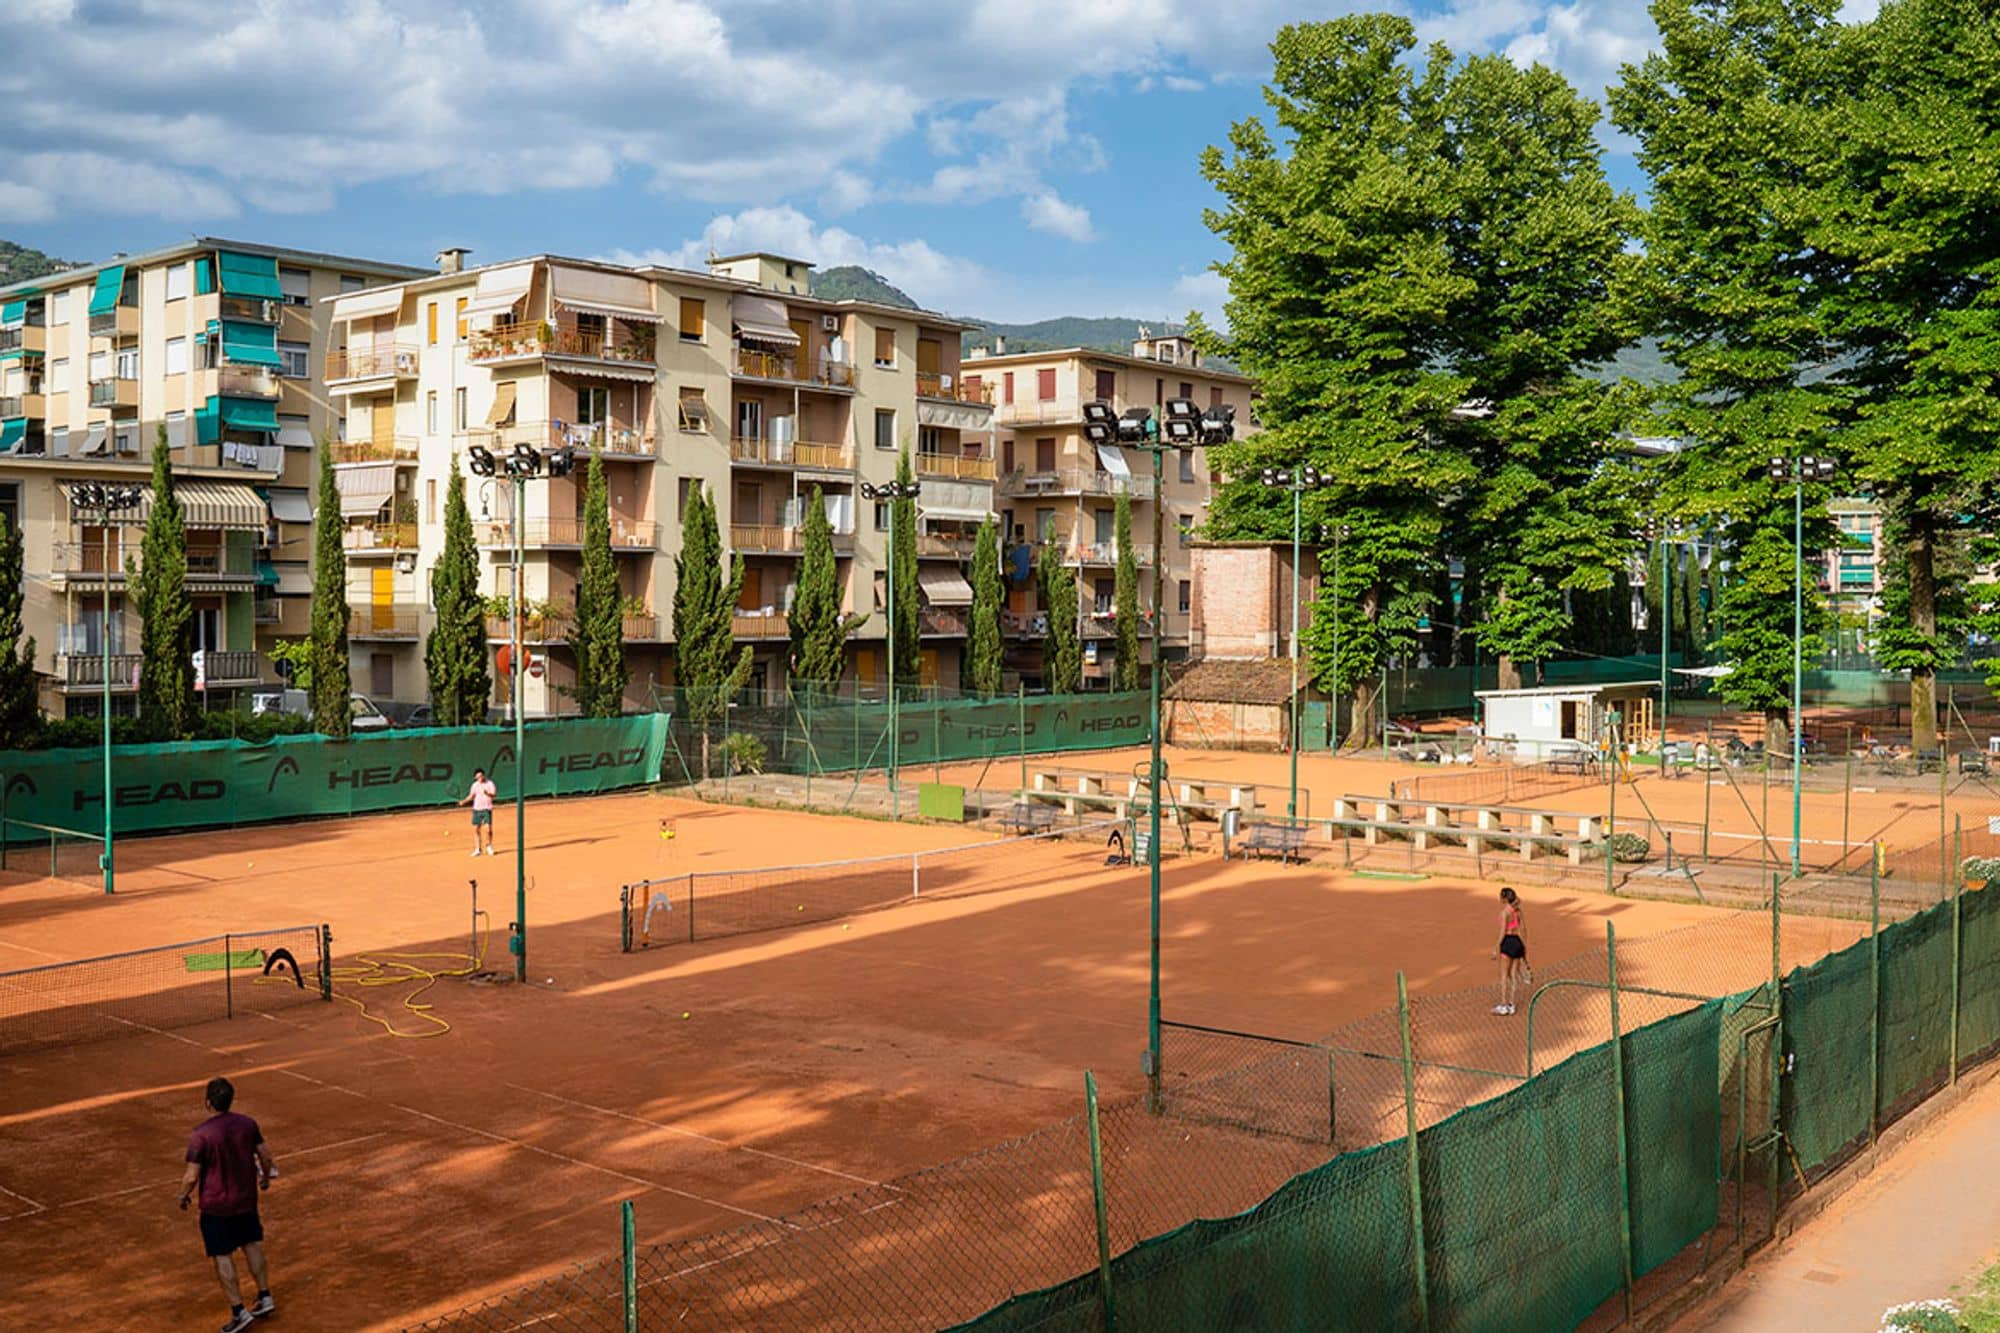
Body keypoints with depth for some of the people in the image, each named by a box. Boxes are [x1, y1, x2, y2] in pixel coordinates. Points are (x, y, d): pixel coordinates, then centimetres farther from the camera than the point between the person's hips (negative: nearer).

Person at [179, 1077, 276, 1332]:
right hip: (246, 1199, 5)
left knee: (223, 1257, 6)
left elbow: (191, 1177, -19)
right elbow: (265, 1154, 1)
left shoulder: (200, 1134, -22)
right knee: (252, 1246, 20)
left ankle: (239, 1311, 9)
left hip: (216, 1206, -5)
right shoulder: (247, 1124, -7)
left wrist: (183, 1196, 1)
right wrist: (266, 1177, 20)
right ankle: (265, 1298, 27)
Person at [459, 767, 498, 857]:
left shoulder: (490, 783, -5)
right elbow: (471, 796, 18)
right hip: (477, 809, 4)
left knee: (488, 829, -12)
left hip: (487, 809, -4)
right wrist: (464, 801, 5)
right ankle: (477, 849, 13)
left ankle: (488, 846, 13)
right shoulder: (475, 785, 8)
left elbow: (494, 795, -15)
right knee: (476, 829, 3)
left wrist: (488, 794, -34)